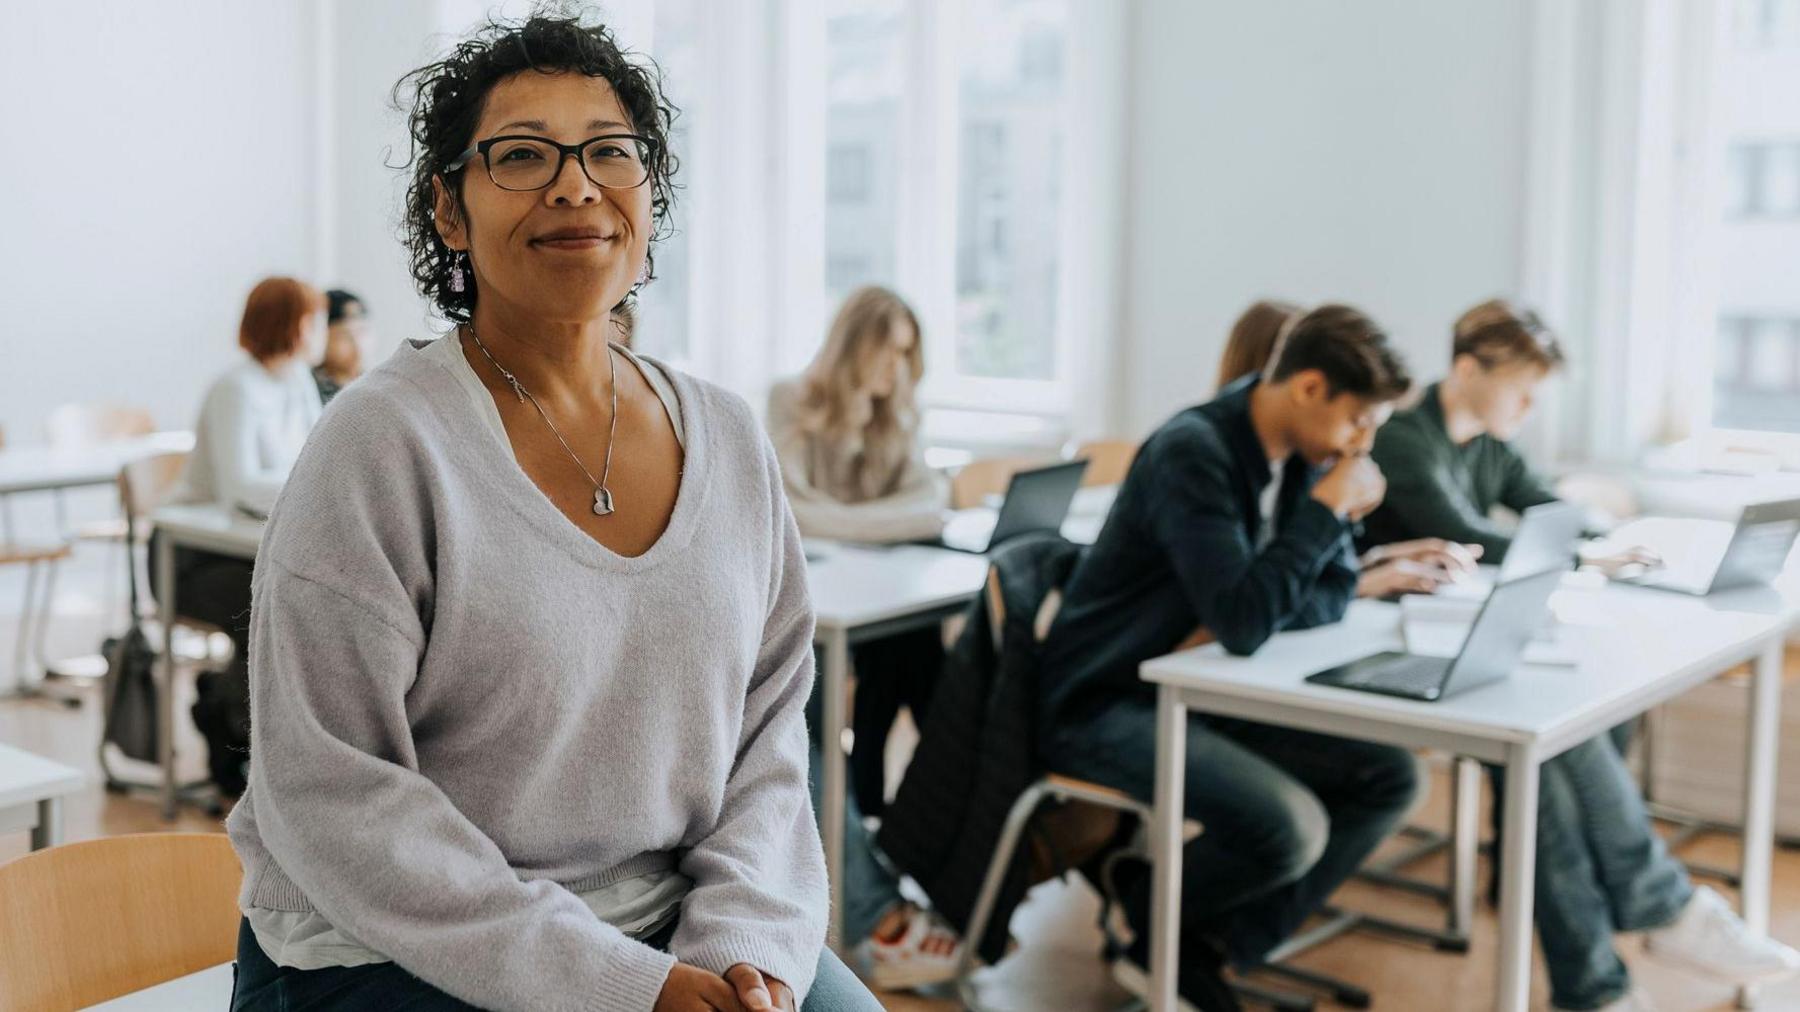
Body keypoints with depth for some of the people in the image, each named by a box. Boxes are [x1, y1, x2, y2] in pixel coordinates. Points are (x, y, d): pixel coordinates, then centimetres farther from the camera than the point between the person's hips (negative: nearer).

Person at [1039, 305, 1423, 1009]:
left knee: (1390, 778, -2)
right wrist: (1326, 508, -22)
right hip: (1107, 707, -9)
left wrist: (1230, 625, -14)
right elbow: (1244, 621, -32)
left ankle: (1210, 946, 1)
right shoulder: (1194, 453, -23)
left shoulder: (1303, 453, 3)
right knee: (1291, 829, -27)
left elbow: (1332, 594, 6)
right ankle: (1151, 918, 5)